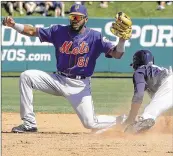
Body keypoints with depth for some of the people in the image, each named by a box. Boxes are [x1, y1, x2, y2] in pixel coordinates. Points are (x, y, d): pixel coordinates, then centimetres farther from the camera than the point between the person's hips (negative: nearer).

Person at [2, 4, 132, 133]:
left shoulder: (95, 37, -8)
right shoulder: (59, 31, 0)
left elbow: (116, 54, -15)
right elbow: (32, 31, 1)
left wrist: (122, 39, -35)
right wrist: (13, 25, -15)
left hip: (80, 85, -4)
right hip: (58, 79, 4)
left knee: (91, 124, -13)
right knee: (26, 77, -13)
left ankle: (123, 121, 20)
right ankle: (29, 123, -8)